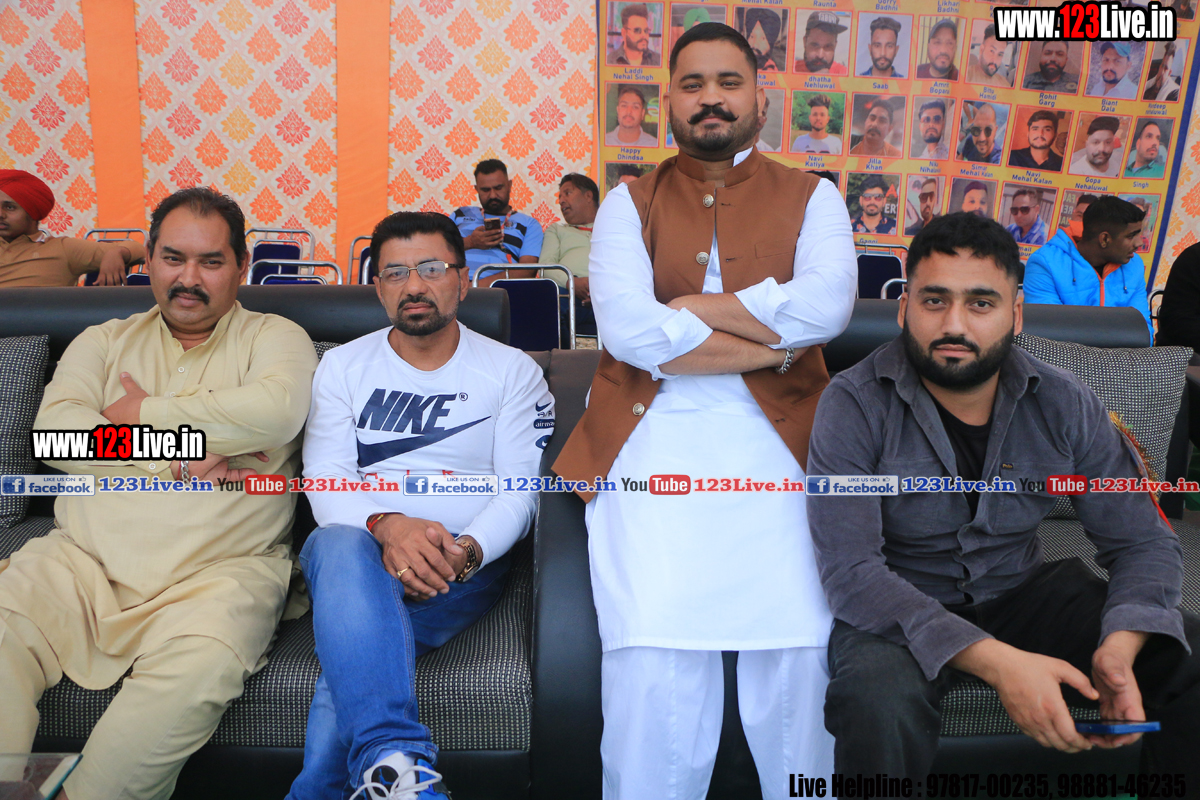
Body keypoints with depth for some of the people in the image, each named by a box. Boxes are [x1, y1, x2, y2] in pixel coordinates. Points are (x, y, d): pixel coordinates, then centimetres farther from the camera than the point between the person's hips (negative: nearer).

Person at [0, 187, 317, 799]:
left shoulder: (275, 337, 10)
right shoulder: (104, 341, 22)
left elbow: (277, 411, -13)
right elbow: (54, 429, 4)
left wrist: (145, 416, -2)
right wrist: (172, 460, -8)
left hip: (219, 571, -3)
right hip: (82, 561, 4)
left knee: (200, 666, -32)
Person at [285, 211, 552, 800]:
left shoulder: (513, 371, 10)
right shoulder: (343, 366, 14)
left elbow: (520, 492, 1)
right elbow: (323, 483, 2)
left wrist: (463, 551, -21)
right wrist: (388, 526, -21)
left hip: (464, 568, -1)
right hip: (359, 549, 1)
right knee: (340, 546, -38)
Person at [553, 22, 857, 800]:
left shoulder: (811, 197, 14)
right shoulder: (630, 203, 13)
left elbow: (826, 306, -7)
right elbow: (628, 330, -6)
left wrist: (683, 308, -5)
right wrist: (771, 339, -4)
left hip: (775, 442, 1)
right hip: (654, 439, 0)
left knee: (794, 660, -11)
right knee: (654, 669, -12)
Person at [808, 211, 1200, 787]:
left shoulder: (1064, 405, -4)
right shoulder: (855, 406, -17)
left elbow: (1143, 542, -1)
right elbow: (850, 570, -25)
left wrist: (1120, 647, -23)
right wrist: (996, 662, -36)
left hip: (1022, 593, 5)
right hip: (899, 611, -4)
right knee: (878, 698, -37)